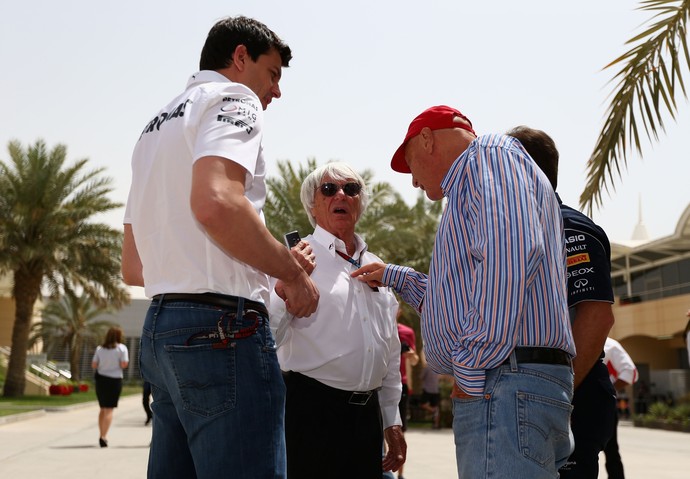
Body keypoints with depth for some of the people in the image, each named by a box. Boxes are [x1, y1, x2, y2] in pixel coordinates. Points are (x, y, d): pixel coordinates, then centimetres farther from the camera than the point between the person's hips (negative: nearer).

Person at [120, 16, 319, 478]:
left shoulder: (157, 125, 23)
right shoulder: (232, 99, -2)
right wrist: (294, 272, -12)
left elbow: (133, 268, 22)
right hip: (224, 328, -9)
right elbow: (216, 203, -24)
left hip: (159, 328, 9)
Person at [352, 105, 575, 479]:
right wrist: (396, 277, 39)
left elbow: (511, 252, -21)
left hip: (505, 381, -10)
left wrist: (472, 368, -19)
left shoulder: (490, 154, -2)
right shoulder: (469, 186, 29)